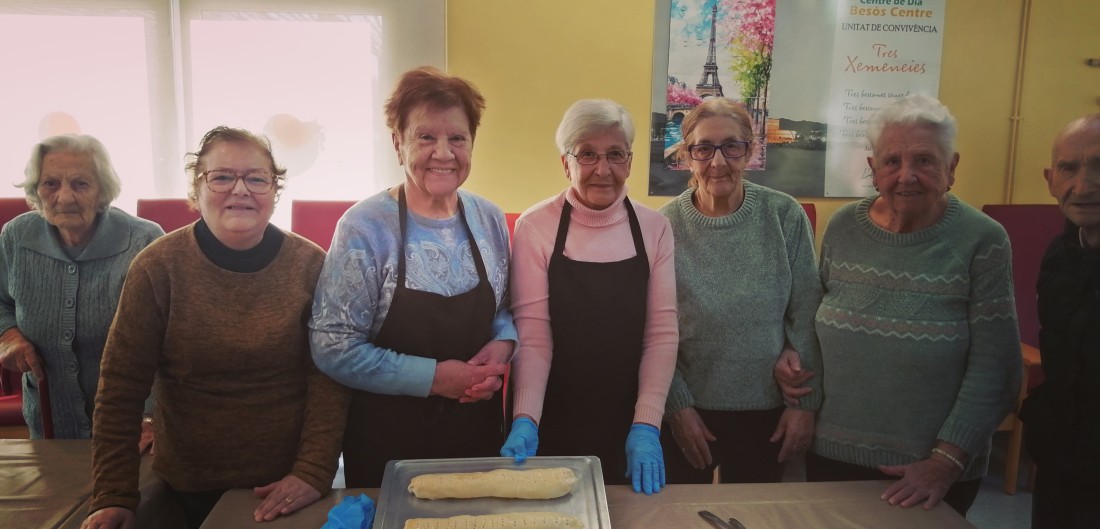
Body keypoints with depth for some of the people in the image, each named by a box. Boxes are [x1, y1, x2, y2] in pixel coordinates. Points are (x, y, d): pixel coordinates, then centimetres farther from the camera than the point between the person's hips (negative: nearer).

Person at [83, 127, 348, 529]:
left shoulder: (310, 265, -10)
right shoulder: (159, 266, -11)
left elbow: (327, 379, -11)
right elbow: (122, 387, -8)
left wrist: (315, 472, -18)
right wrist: (114, 497, -10)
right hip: (191, 487, 0)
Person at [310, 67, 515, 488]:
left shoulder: (489, 219, -1)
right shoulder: (365, 227, -15)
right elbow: (333, 348, -16)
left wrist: (502, 343, -11)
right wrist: (433, 377, -19)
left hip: (478, 428, 4)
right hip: (387, 439, -4)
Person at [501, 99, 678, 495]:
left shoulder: (654, 228, -4)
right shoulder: (534, 227, -10)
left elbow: (661, 332, -6)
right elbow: (532, 333, -12)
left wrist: (646, 426, -13)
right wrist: (525, 420, -23)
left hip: (628, 423, 2)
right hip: (553, 423, -2)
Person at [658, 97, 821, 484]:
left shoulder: (785, 216, -7)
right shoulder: (664, 226, -8)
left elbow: (805, 318, -2)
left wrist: (805, 403, -3)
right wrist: (677, 406, -7)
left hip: (766, 410, 1)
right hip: (687, 412, 0)